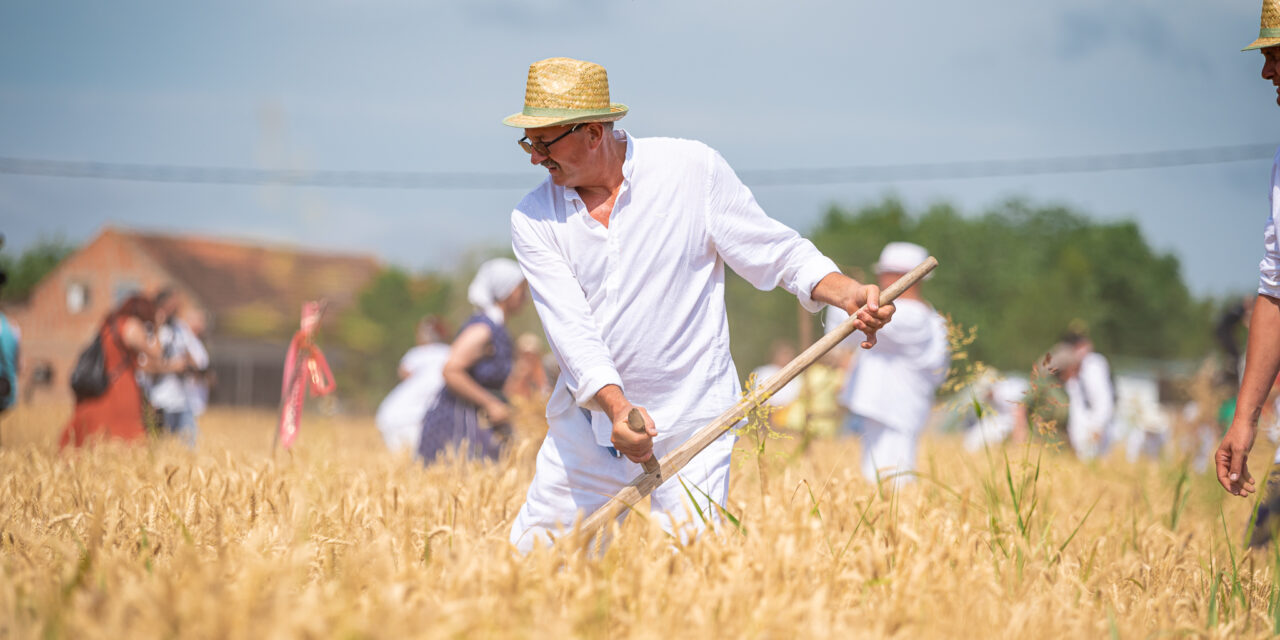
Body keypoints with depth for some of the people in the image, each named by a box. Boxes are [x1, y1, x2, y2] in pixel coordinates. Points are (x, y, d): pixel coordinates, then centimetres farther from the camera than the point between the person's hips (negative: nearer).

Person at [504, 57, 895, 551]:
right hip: (585, 424, 3)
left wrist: (850, 294, -21)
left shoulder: (692, 169, -6)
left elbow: (781, 255, -2)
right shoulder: (532, 220, -2)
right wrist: (615, 407, -30)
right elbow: (570, 327, -14)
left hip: (688, 430, -3)